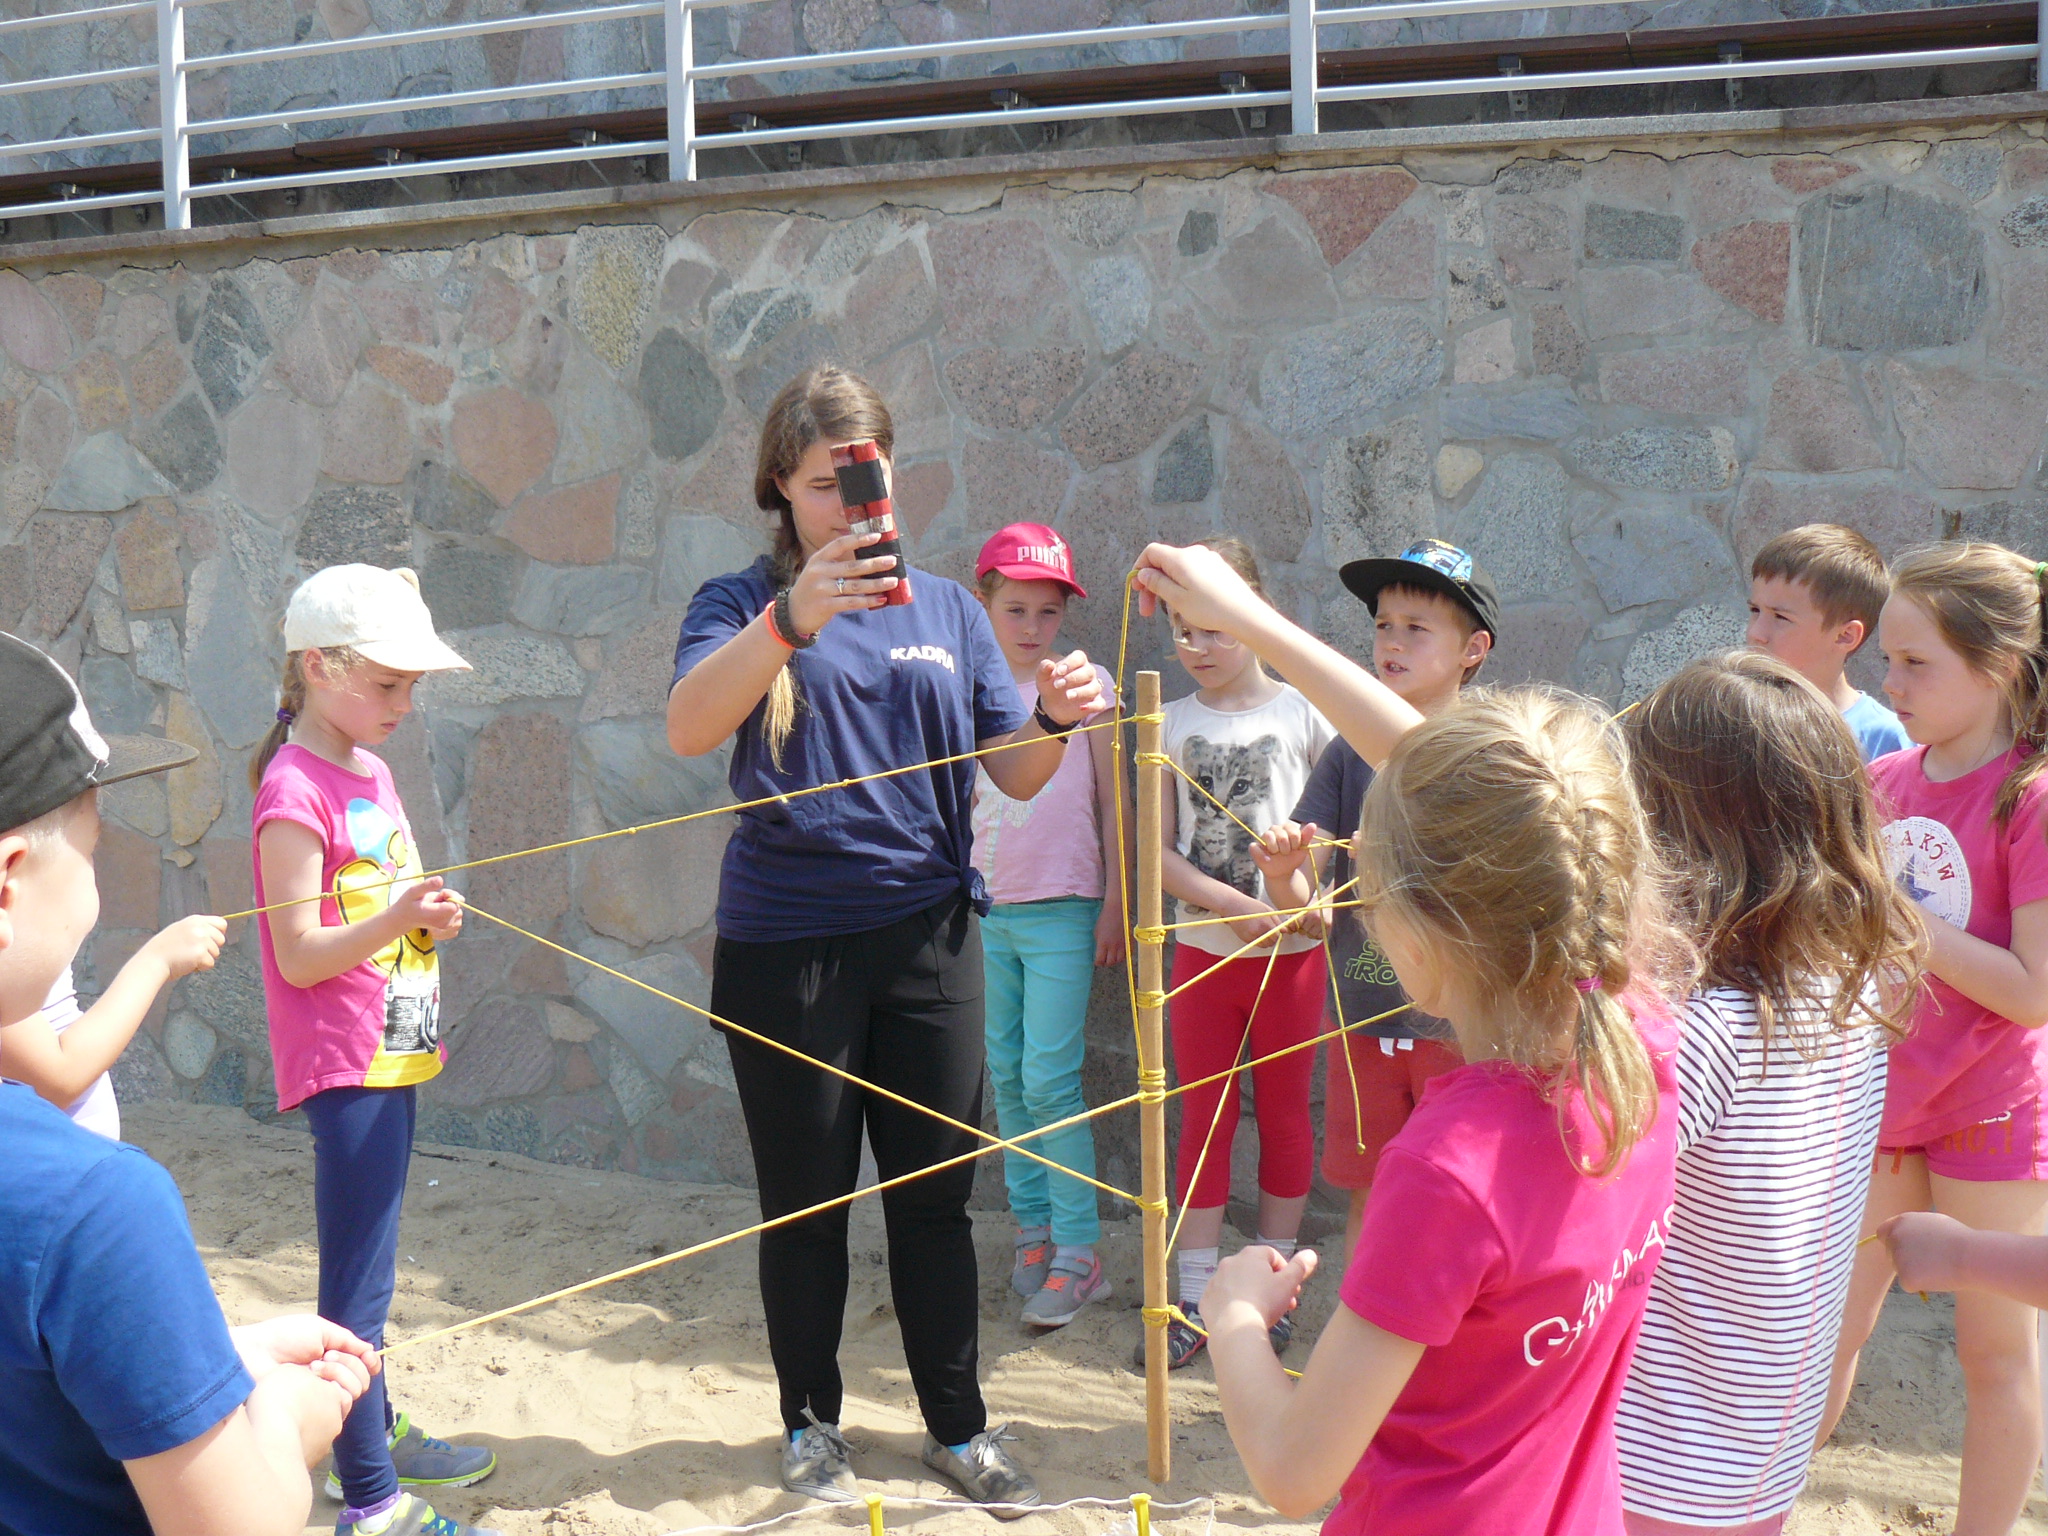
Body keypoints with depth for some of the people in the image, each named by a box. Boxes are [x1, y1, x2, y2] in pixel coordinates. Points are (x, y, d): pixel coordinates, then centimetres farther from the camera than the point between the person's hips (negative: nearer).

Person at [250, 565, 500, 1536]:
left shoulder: (372, 771, 13)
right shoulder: (295, 791, -15)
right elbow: (301, 953, -17)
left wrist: (434, 913, 0)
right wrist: (394, 918, -31)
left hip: (393, 1055, 9)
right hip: (342, 1065, -9)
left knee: (368, 1271, 20)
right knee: (359, 1284, -5)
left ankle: (375, 1437, 33)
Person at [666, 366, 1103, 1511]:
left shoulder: (947, 609, 10)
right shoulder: (745, 605, -1)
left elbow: (1014, 773, 7)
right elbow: (689, 729, -21)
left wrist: (1054, 719, -16)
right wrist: (792, 619, -35)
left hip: (926, 932, 3)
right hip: (785, 941, -2)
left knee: (937, 1192, 9)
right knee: (806, 1201, 8)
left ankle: (960, 1425, 23)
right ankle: (812, 1426, 26)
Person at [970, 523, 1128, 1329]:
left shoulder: (1085, 684, -1)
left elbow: (1113, 802, 2)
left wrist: (1113, 903, -1)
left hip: (1061, 912, -4)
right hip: (984, 910, 4)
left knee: (1050, 1081, -7)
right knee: (1006, 1077, 9)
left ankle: (1077, 1252, 1)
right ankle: (1032, 1226, 21)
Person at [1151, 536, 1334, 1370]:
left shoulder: (1302, 713, -3)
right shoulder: (1172, 724, 4)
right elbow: (1157, 852, -1)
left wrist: (1297, 870, -22)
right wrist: (1238, 905, -14)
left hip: (1291, 949, -2)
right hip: (1203, 948, 2)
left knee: (1284, 1115, 8)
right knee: (1203, 1119, 7)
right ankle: (1195, 1300, 14)